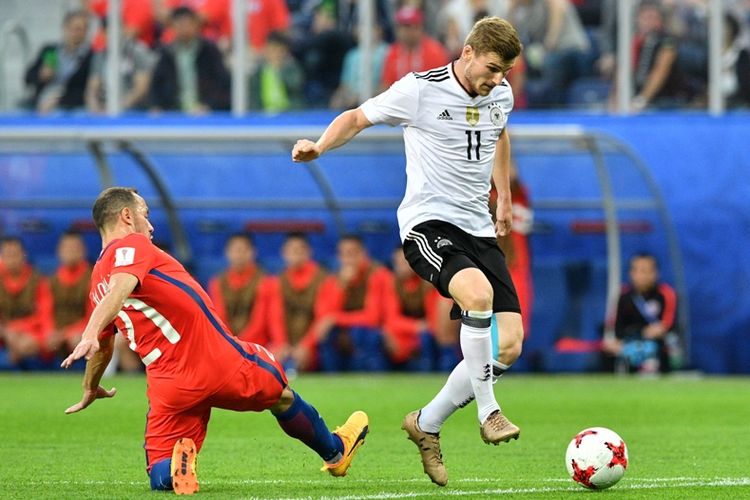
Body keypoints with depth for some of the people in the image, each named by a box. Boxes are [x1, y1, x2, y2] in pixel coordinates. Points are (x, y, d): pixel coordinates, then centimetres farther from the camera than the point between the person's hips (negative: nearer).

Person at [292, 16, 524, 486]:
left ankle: (427, 424, 13)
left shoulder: (501, 96, 8)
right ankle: (487, 411, -22)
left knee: (509, 346, -5)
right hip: (427, 223, -6)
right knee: (478, 293, -37)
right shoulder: (419, 90, -9)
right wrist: (320, 146, -15)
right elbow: (358, 116, 3)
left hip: (479, 229, 6)